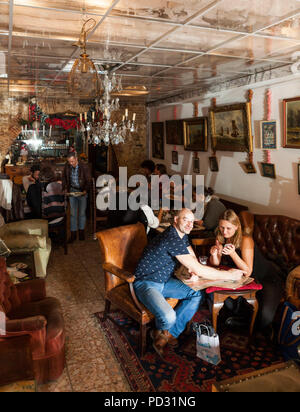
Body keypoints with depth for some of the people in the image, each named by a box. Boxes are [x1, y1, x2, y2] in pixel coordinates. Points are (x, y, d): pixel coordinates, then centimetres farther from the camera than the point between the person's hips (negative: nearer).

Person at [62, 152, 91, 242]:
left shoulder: (84, 167, -16)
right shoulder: (67, 166, -6)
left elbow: (88, 180, -9)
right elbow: (64, 176, 11)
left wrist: (85, 190, -21)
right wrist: (65, 188, 2)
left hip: (82, 191, -2)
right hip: (72, 191, 2)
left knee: (82, 212, 7)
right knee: (73, 213, 4)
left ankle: (81, 232, 22)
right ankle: (73, 233, 11)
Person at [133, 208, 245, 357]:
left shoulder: (182, 235, 4)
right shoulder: (172, 238, -27)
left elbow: (193, 257, 15)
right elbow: (198, 270, -27)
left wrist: (194, 268, -10)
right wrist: (230, 275, -20)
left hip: (164, 280, 9)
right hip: (146, 283, -9)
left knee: (197, 295, -5)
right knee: (168, 317, -30)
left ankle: (169, 334, 2)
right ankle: (161, 330, 10)